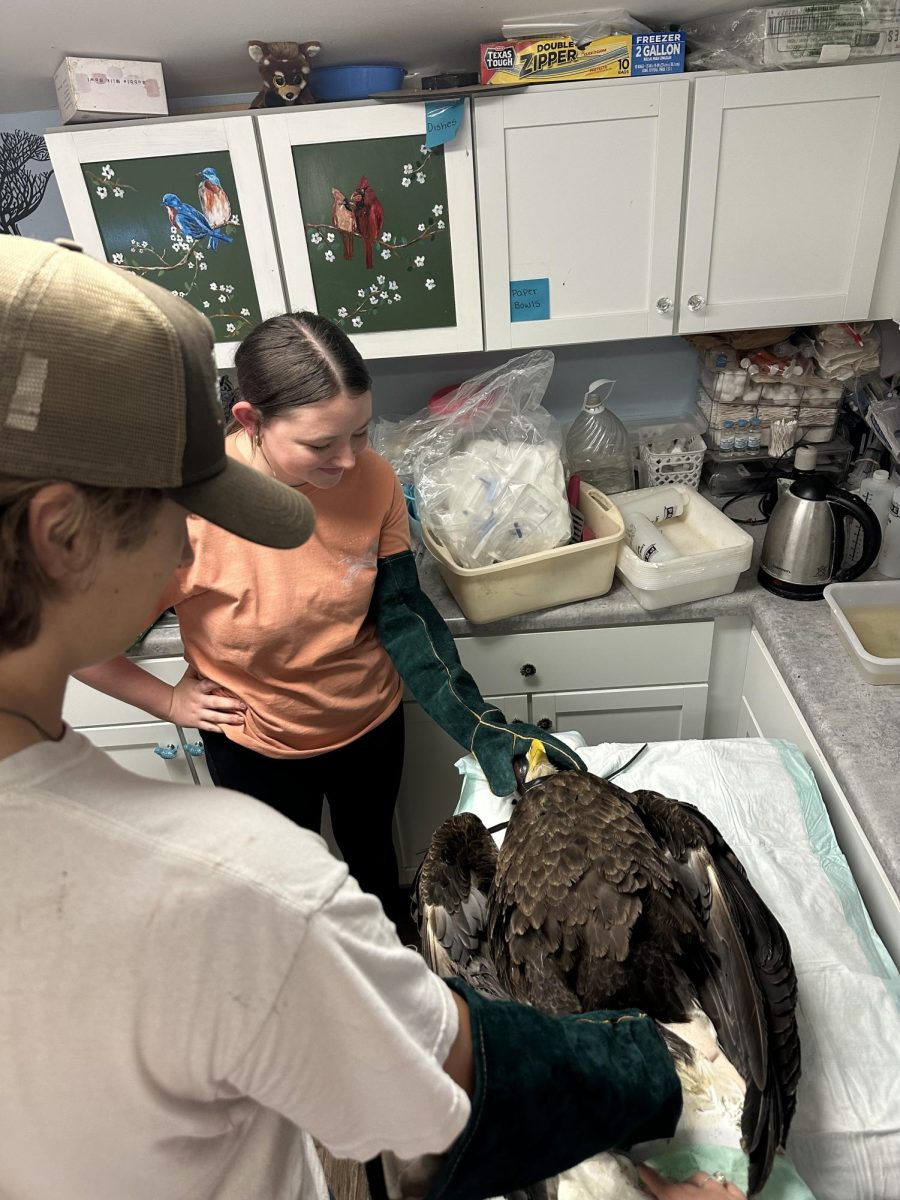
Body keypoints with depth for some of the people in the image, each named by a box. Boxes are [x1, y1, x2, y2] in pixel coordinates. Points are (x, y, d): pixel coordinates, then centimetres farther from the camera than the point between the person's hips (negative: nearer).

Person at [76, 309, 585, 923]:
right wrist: (170, 702, -11)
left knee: (372, 852, 30)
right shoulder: (193, 508, -32)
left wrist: (484, 731, -24)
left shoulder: (373, 478, -21)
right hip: (257, 745, -2)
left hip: (372, 721, 3)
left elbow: (403, 614, -16)